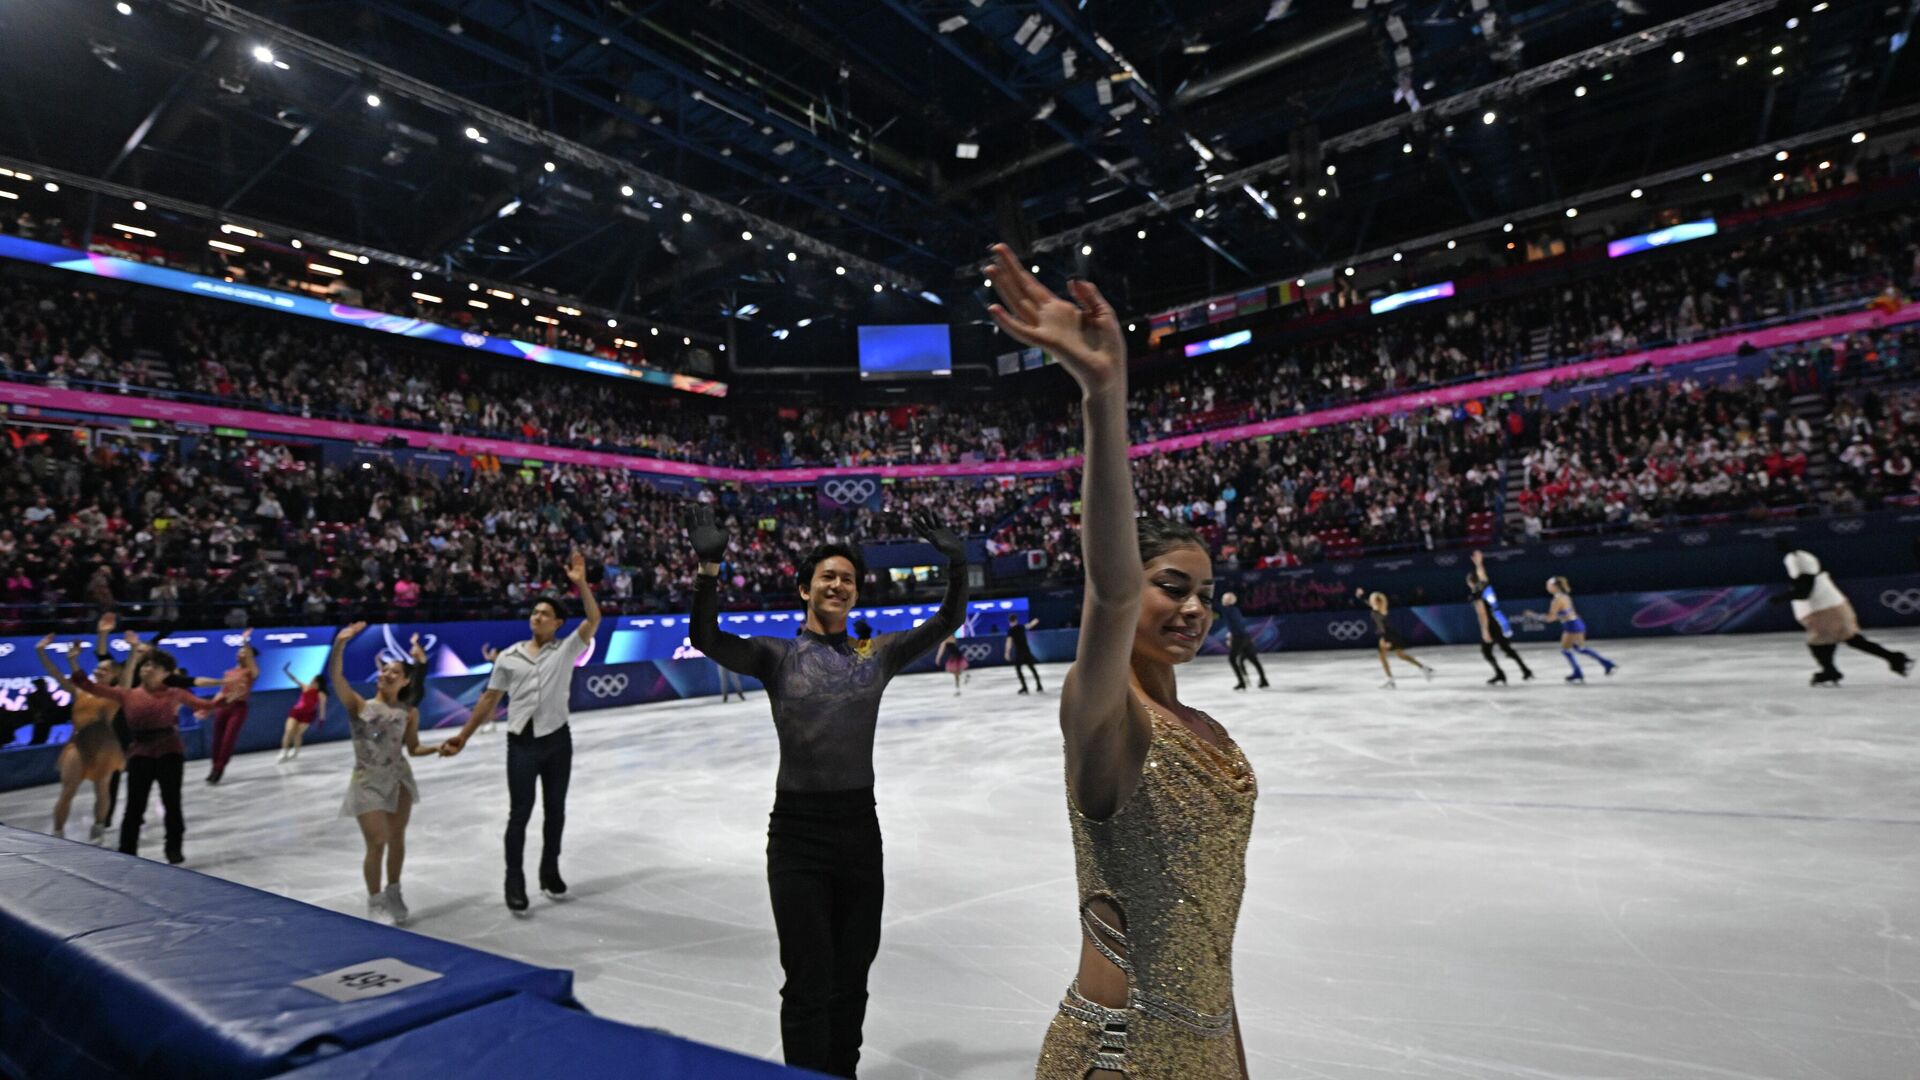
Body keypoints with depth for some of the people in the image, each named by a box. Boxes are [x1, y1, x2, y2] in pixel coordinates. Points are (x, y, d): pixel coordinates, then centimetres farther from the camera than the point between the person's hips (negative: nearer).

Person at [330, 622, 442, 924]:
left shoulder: (409, 712, 2)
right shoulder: (359, 706, -3)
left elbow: (413, 749, 6)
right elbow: (335, 676, -16)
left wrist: (438, 748, -13)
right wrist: (340, 643, -28)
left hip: (398, 778, 3)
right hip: (367, 782, -2)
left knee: (397, 839, 12)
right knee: (377, 843, -5)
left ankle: (393, 893, 32)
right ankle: (375, 902, 16)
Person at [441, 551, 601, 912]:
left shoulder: (567, 649, -1)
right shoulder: (508, 657, 4)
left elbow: (594, 619, -15)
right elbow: (489, 699, 11)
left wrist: (581, 583, -24)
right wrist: (463, 736, 10)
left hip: (557, 740, 0)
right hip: (522, 743, 0)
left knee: (554, 810, 12)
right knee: (520, 813, 3)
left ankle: (550, 873, 29)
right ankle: (515, 883, 16)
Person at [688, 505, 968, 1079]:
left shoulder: (878, 654, 5)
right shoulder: (777, 656, -3)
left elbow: (947, 622, 2)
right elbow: (707, 639, -17)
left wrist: (957, 565, -12)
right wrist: (709, 568, -30)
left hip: (860, 827, 4)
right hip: (797, 832, -3)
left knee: (852, 977, 19)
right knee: (809, 982, 5)